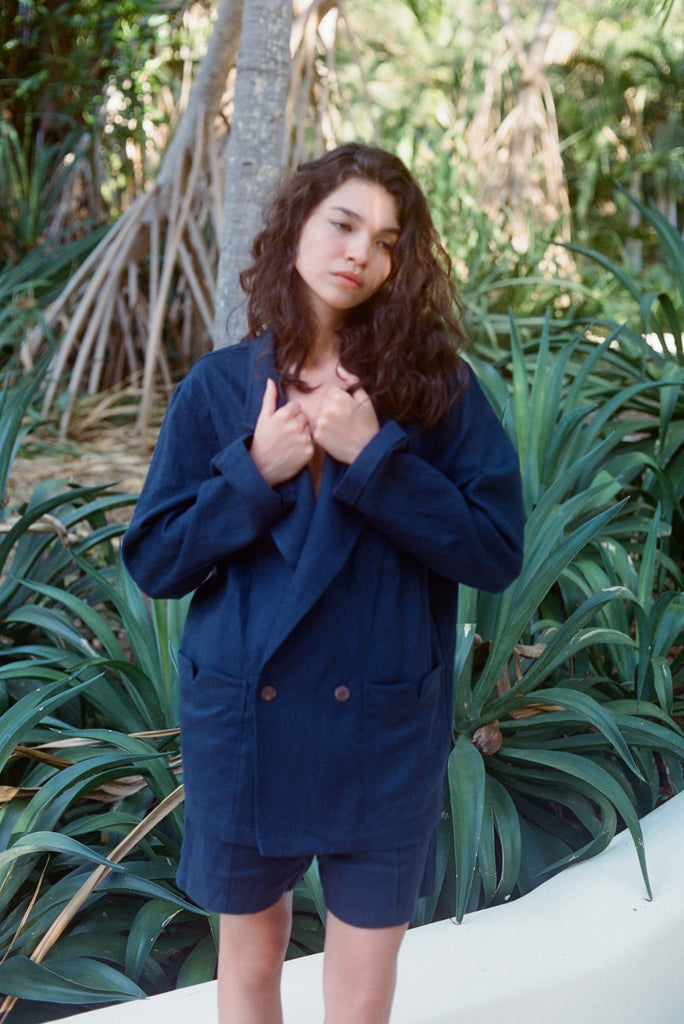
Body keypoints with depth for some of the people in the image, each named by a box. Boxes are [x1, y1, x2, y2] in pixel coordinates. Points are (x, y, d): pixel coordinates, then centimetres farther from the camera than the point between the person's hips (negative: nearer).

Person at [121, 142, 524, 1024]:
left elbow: (497, 552, -12)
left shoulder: (436, 387, -6)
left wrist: (375, 456, -20)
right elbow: (152, 562, -2)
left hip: (385, 729, -1)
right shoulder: (218, 387, -3)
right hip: (244, 722, 1)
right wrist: (255, 474, -15)